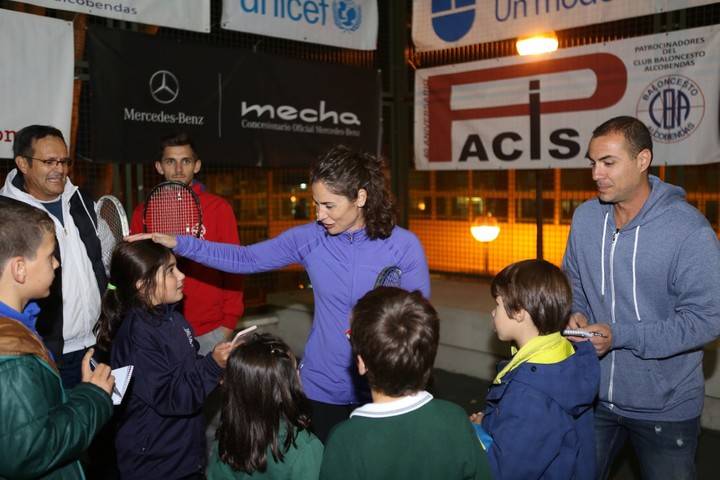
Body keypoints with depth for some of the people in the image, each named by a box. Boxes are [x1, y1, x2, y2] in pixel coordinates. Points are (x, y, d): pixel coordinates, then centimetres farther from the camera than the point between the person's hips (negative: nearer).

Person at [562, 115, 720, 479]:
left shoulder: (689, 230, -19)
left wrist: (619, 336, -26)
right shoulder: (585, 217, -2)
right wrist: (576, 314, -10)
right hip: (594, 395, 5)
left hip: (666, 408, -4)